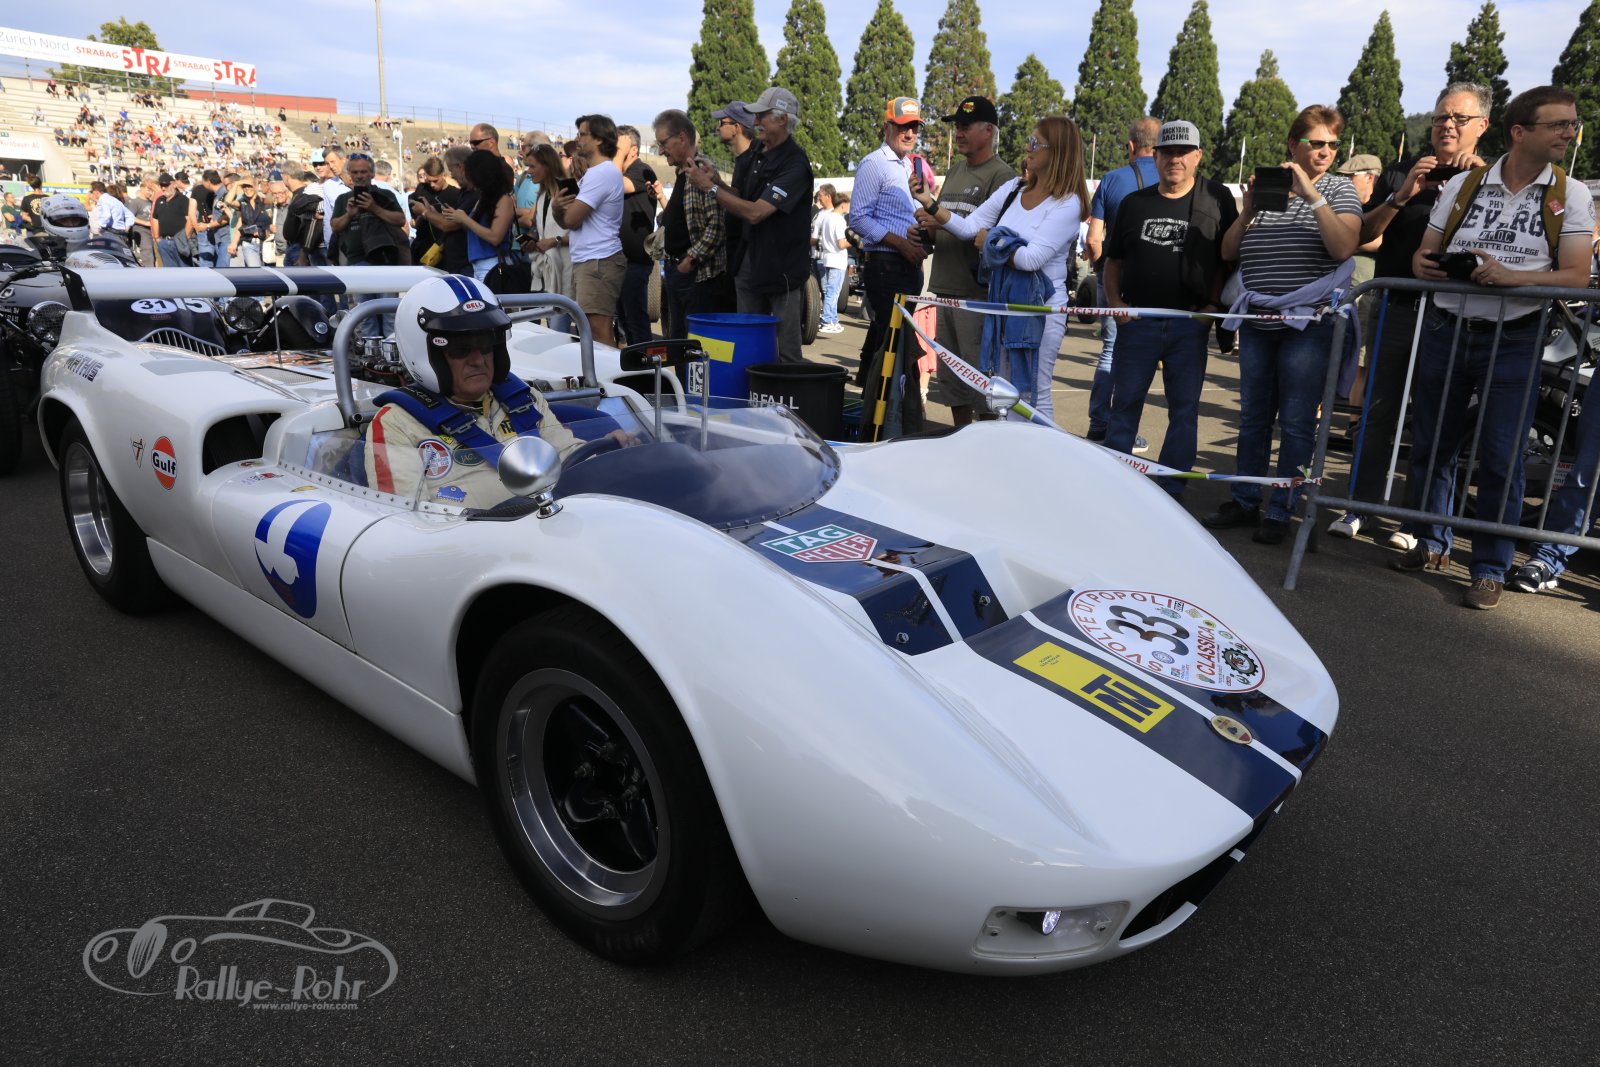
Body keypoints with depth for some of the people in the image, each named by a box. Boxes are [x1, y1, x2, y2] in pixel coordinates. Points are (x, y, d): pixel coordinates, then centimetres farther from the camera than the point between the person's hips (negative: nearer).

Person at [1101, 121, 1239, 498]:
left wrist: (1214, 304, -6)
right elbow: (1114, 259, 15)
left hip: (1190, 322, -1)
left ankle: (1172, 491, 12)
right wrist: (1114, 300, 0)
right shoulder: (1133, 203, 9)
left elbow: (1228, 259, 5)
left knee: (1184, 409, 3)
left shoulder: (1217, 199, 4)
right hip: (1137, 320, 1)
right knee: (1125, 403, 6)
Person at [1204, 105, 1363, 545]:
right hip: (1257, 323, 4)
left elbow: (1344, 248, -15)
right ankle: (1245, 502, 21)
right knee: (1252, 418, 10)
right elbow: (1228, 252, 9)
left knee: (1295, 423, -2)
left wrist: (1312, 195, -18)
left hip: (1309, 323, -4)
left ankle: (1279, 512, 7)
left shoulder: (1339, 189, 2)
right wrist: (1248, 210, -7)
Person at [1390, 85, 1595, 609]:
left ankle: (1490, 569, 9)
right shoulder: (1462, 185, 7)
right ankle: (1431, 544, 28)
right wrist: (1424, 265, -11)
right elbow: (1425, 253, 13)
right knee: (1431, 444, 9)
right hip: (1445, 330, 2)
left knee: (1501, 458, -2)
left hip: (1514, 340, -2)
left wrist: (1510, 276, -22)